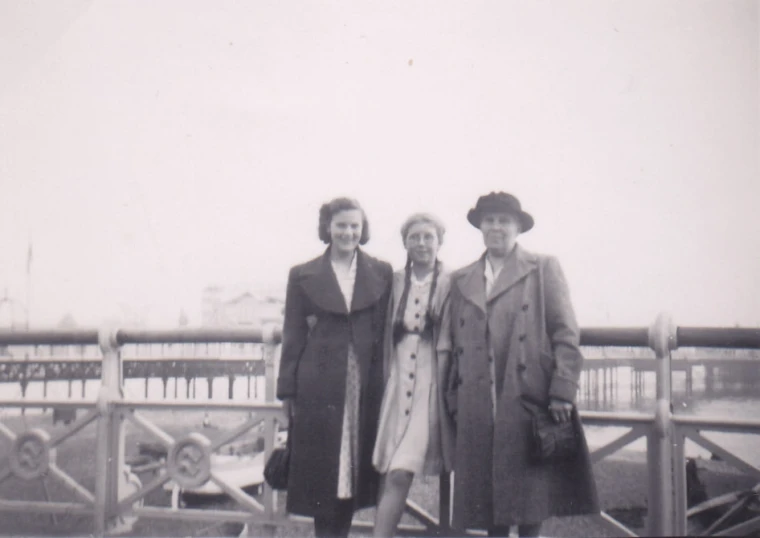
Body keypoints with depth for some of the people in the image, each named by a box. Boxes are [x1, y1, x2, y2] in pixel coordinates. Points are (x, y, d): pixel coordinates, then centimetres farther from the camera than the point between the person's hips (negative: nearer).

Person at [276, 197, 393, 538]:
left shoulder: (381, 273, 8)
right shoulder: (303, 276, 6)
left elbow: (387, 331, 7)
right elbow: (293, 336, 4)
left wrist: (387, 381, -1)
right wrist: (288, 391, 0)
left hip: (366, 384, 2)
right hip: (319, 384, -1)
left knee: (356, 467, 7)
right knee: (322, 471, 1)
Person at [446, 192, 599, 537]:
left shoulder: (543, 269, 6)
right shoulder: (460, 281, 16)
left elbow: (566, 335, 0)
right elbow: (455, 345, 15)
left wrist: (562, 394, -9)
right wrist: (454, 399, 8)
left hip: (529, 405, -3)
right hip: (478, 411, 3)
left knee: (530, 504, -2)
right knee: (487, 500, 7)